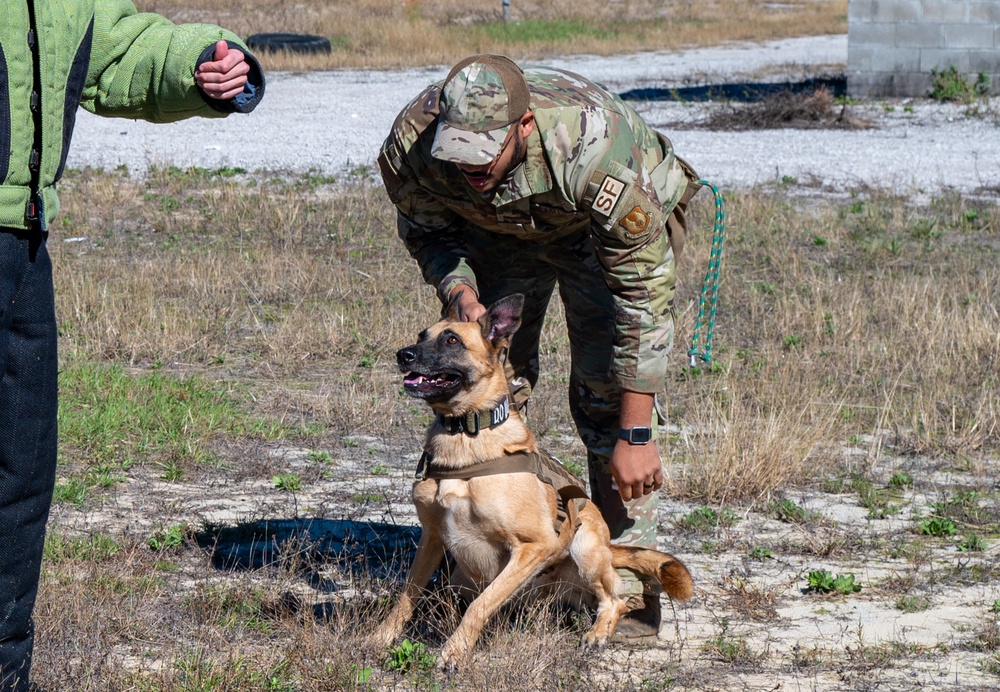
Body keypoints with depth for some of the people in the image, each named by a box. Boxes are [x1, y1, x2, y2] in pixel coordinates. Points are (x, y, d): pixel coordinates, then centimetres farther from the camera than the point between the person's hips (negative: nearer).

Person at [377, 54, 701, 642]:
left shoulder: (593, 149, -44)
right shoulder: (412, 142, -32)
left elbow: (643, 292, -36)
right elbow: (426, 232, -7)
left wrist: (636, 436, -34)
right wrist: (461, 294, -30)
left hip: (614, 228, -4)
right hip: (495, 230, 4)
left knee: (607, 395, -15)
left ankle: (631, 586, -7)